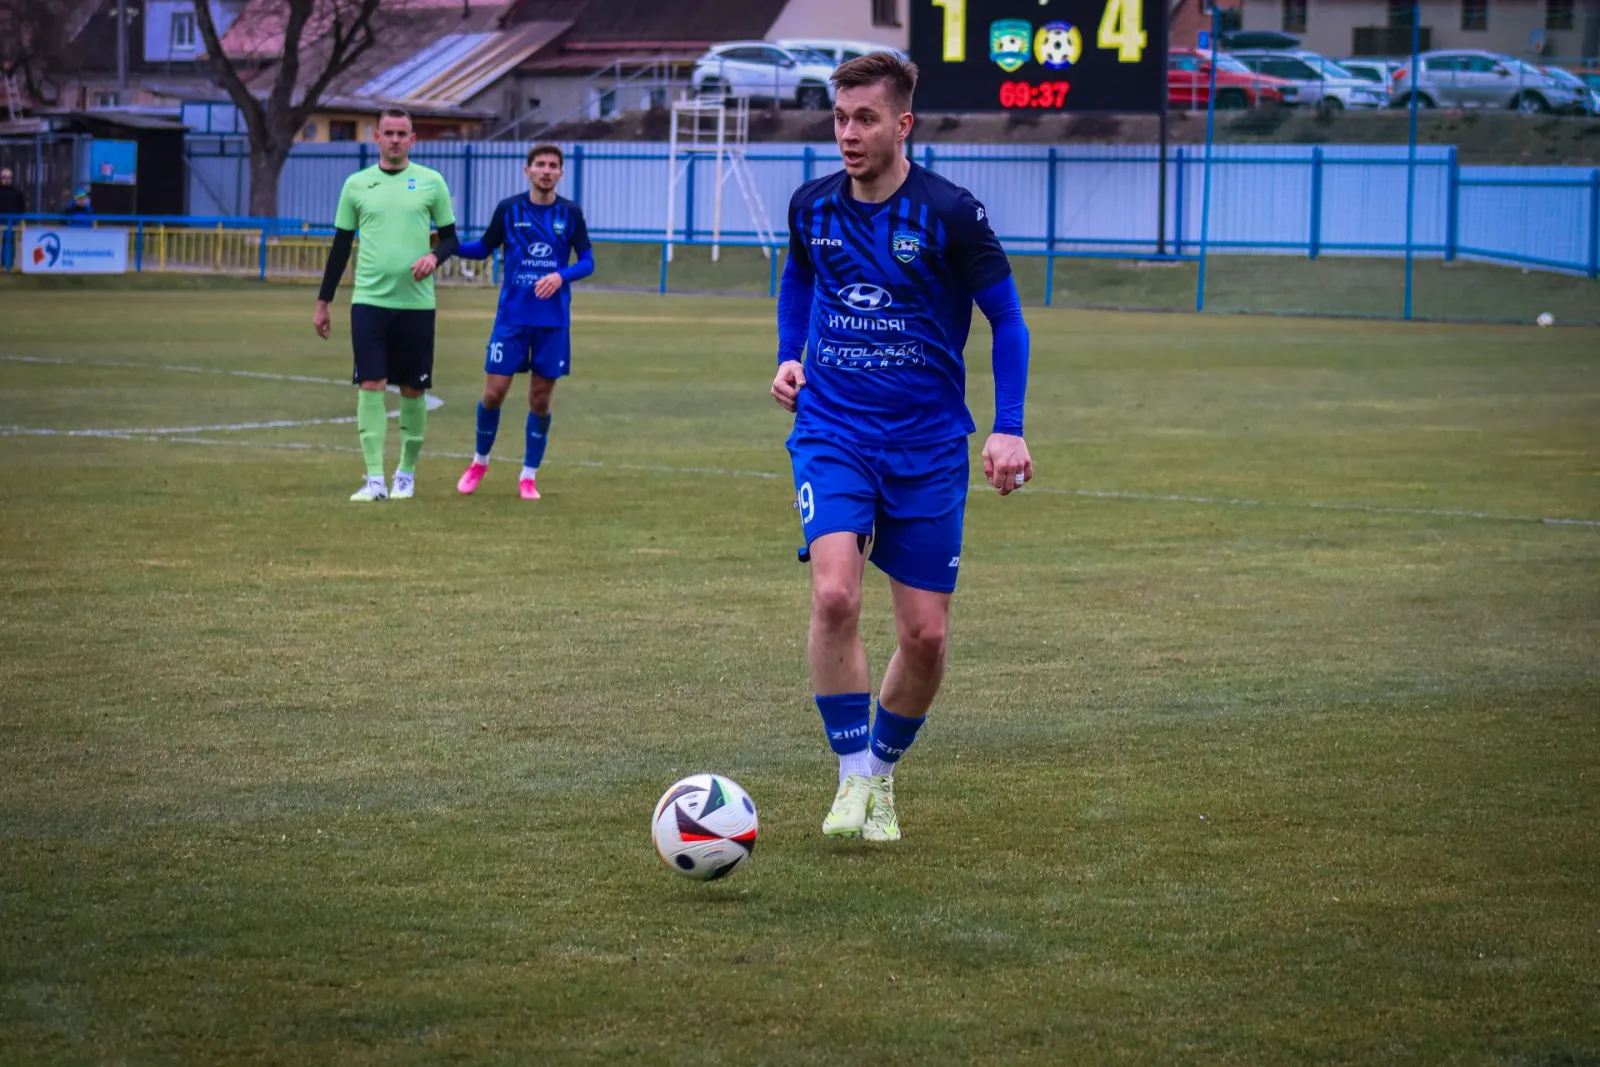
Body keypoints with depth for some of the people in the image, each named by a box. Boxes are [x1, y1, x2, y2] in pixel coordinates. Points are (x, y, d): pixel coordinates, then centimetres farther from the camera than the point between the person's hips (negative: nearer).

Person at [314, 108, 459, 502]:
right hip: (369, 302, 0)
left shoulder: (431, 182, 4)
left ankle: (406, 474, 20)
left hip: (416, 303, 0)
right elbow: (340, 246, 11)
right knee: (371, 386, -8)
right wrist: (323, 303, 11)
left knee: (412, 389, 5)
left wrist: (434, 256, -14)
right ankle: (375, 480, -10)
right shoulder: (356, 184, 7)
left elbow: (450, 236, 9)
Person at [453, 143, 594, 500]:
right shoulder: (509, 209, -1)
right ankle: (480, 461, 20)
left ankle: (529, 477, 15)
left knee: (540, 398, 3)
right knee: (494, 392, -4)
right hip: (512, 315, -1)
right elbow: (484, 249, 10)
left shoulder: (570, 213, 0)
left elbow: (587, 262, 2)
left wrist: (561, 276, -17)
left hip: (553, 320, 1)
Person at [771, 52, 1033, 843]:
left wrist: (1008, 429, -9)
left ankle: (883, 771, 26)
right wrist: (789, 357, 8)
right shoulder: (813, 207, 1)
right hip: (832, 430, 1)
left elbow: (1007, 318, -1)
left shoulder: (949, 213, -10)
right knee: (835, 595, -22)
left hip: (928, 444, -1)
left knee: (925, 635, 1)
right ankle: (853, 778, -10)